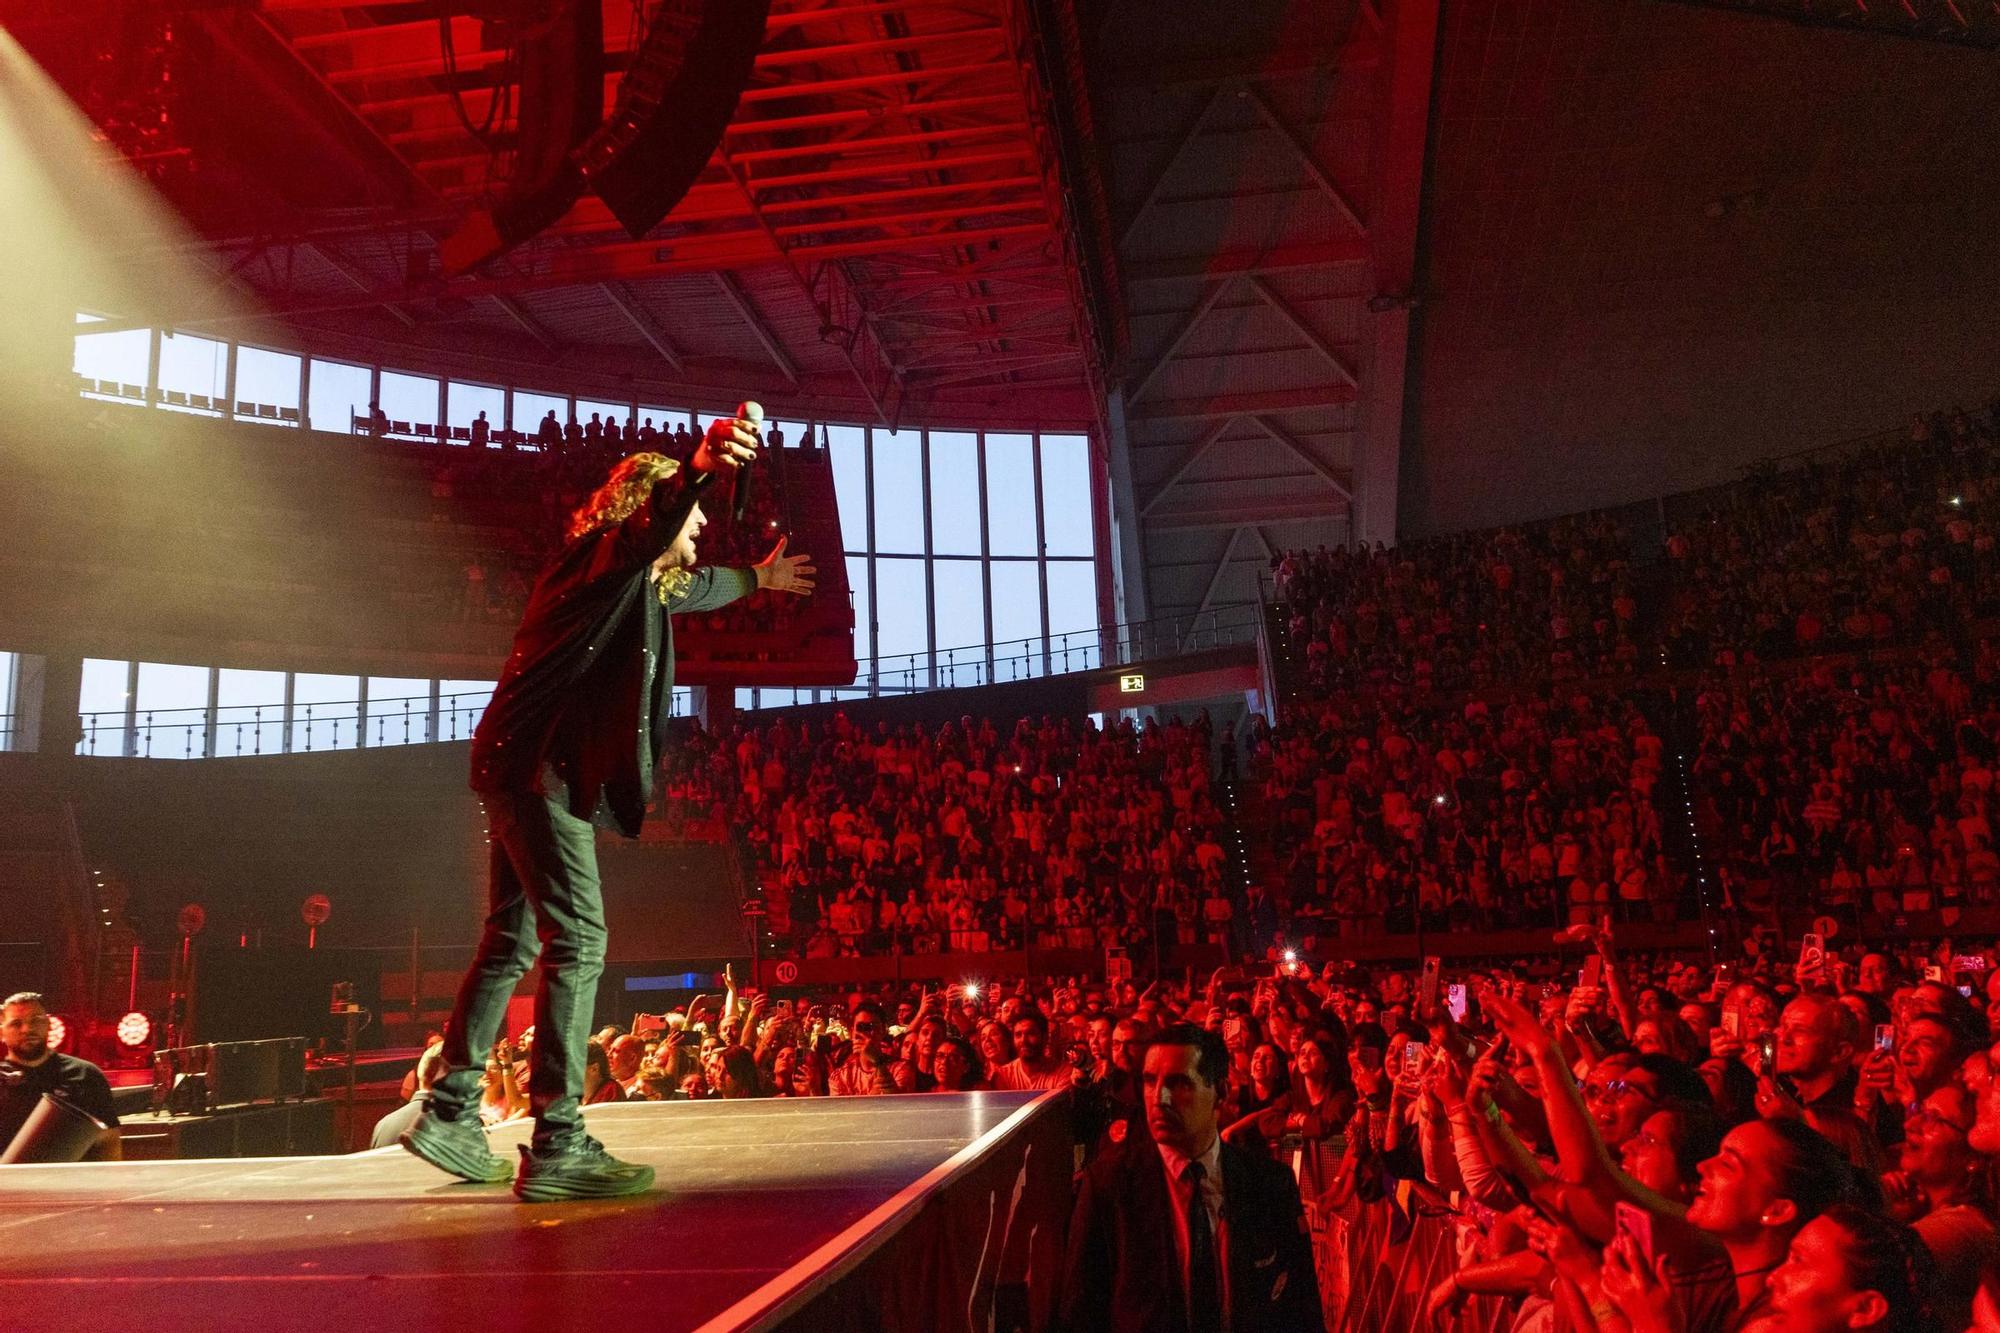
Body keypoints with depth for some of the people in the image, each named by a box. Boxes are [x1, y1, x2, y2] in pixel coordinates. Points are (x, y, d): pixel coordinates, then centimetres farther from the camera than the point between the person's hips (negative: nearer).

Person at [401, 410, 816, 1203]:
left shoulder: (650, 582, 22)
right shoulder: (605, 552, -7)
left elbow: (691, 588, 45)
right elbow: (649, 528, -33)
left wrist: (758, 578, 60)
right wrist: (697, 470, -52)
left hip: (533, 771, 11)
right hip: (537, 766, -11)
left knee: (512, 944, 14)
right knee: (577, 942, -15)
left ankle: (449, 1117, 22)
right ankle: (556, 1146, -15)